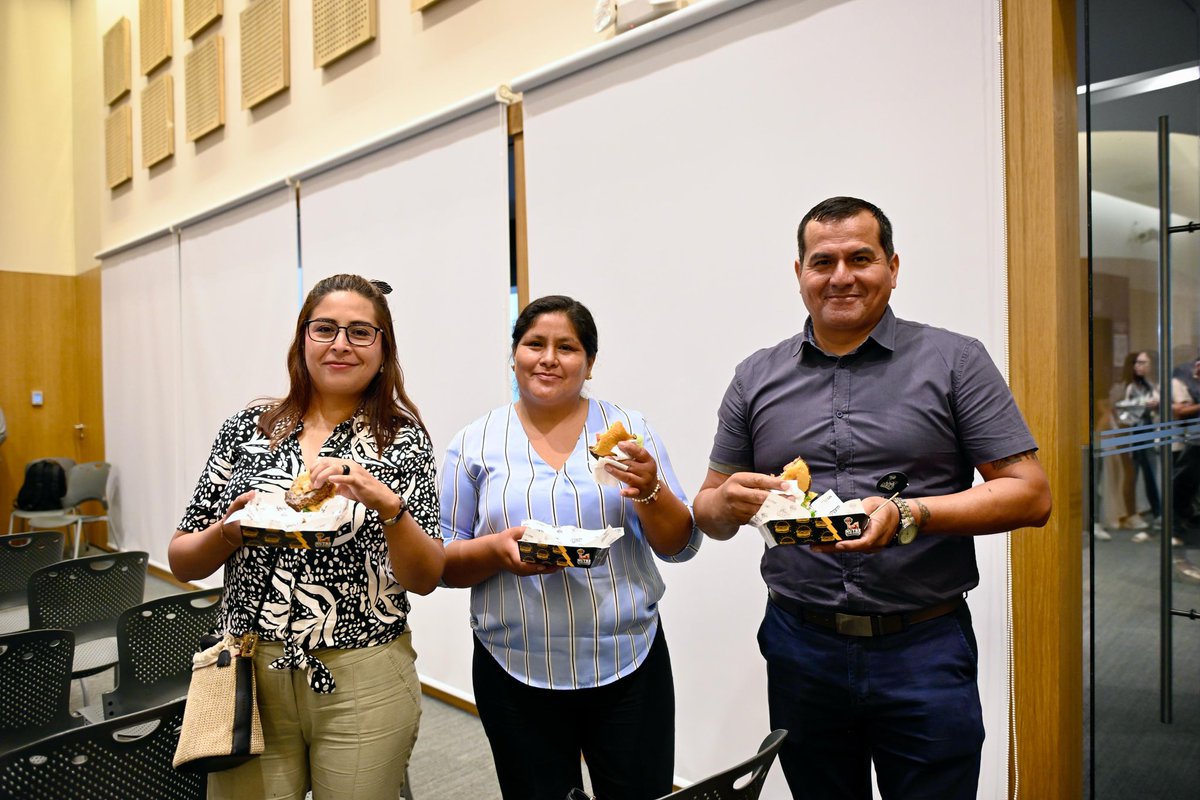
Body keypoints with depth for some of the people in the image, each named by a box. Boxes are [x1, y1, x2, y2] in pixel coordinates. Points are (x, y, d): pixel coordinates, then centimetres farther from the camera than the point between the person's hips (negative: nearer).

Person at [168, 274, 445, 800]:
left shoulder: (404, 439, -5)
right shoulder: (245, 429, 1)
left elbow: (426, 579, -9)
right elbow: (181, 563, 5)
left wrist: (386, 502, -26)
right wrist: (231, 530, -16)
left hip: (364, 685, -1)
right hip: (250, 675, 2)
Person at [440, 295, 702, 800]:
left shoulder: (629, 429, 0)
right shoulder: (475, 444, 0)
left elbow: (680, 546, 1)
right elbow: (443, 564, 2)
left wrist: (651, 492, -19)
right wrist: (497, 549, -18)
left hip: (628, 665, 1)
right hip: (515, 674, 0)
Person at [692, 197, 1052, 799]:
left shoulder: (955, 361, -2)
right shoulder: (756, 377, 5)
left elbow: (1030, 495, -5)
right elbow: (710, 513, 9)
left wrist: (909, 515, -20)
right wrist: (728, 505, -14)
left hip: (924, 653, -2)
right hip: (800, 650, 3)